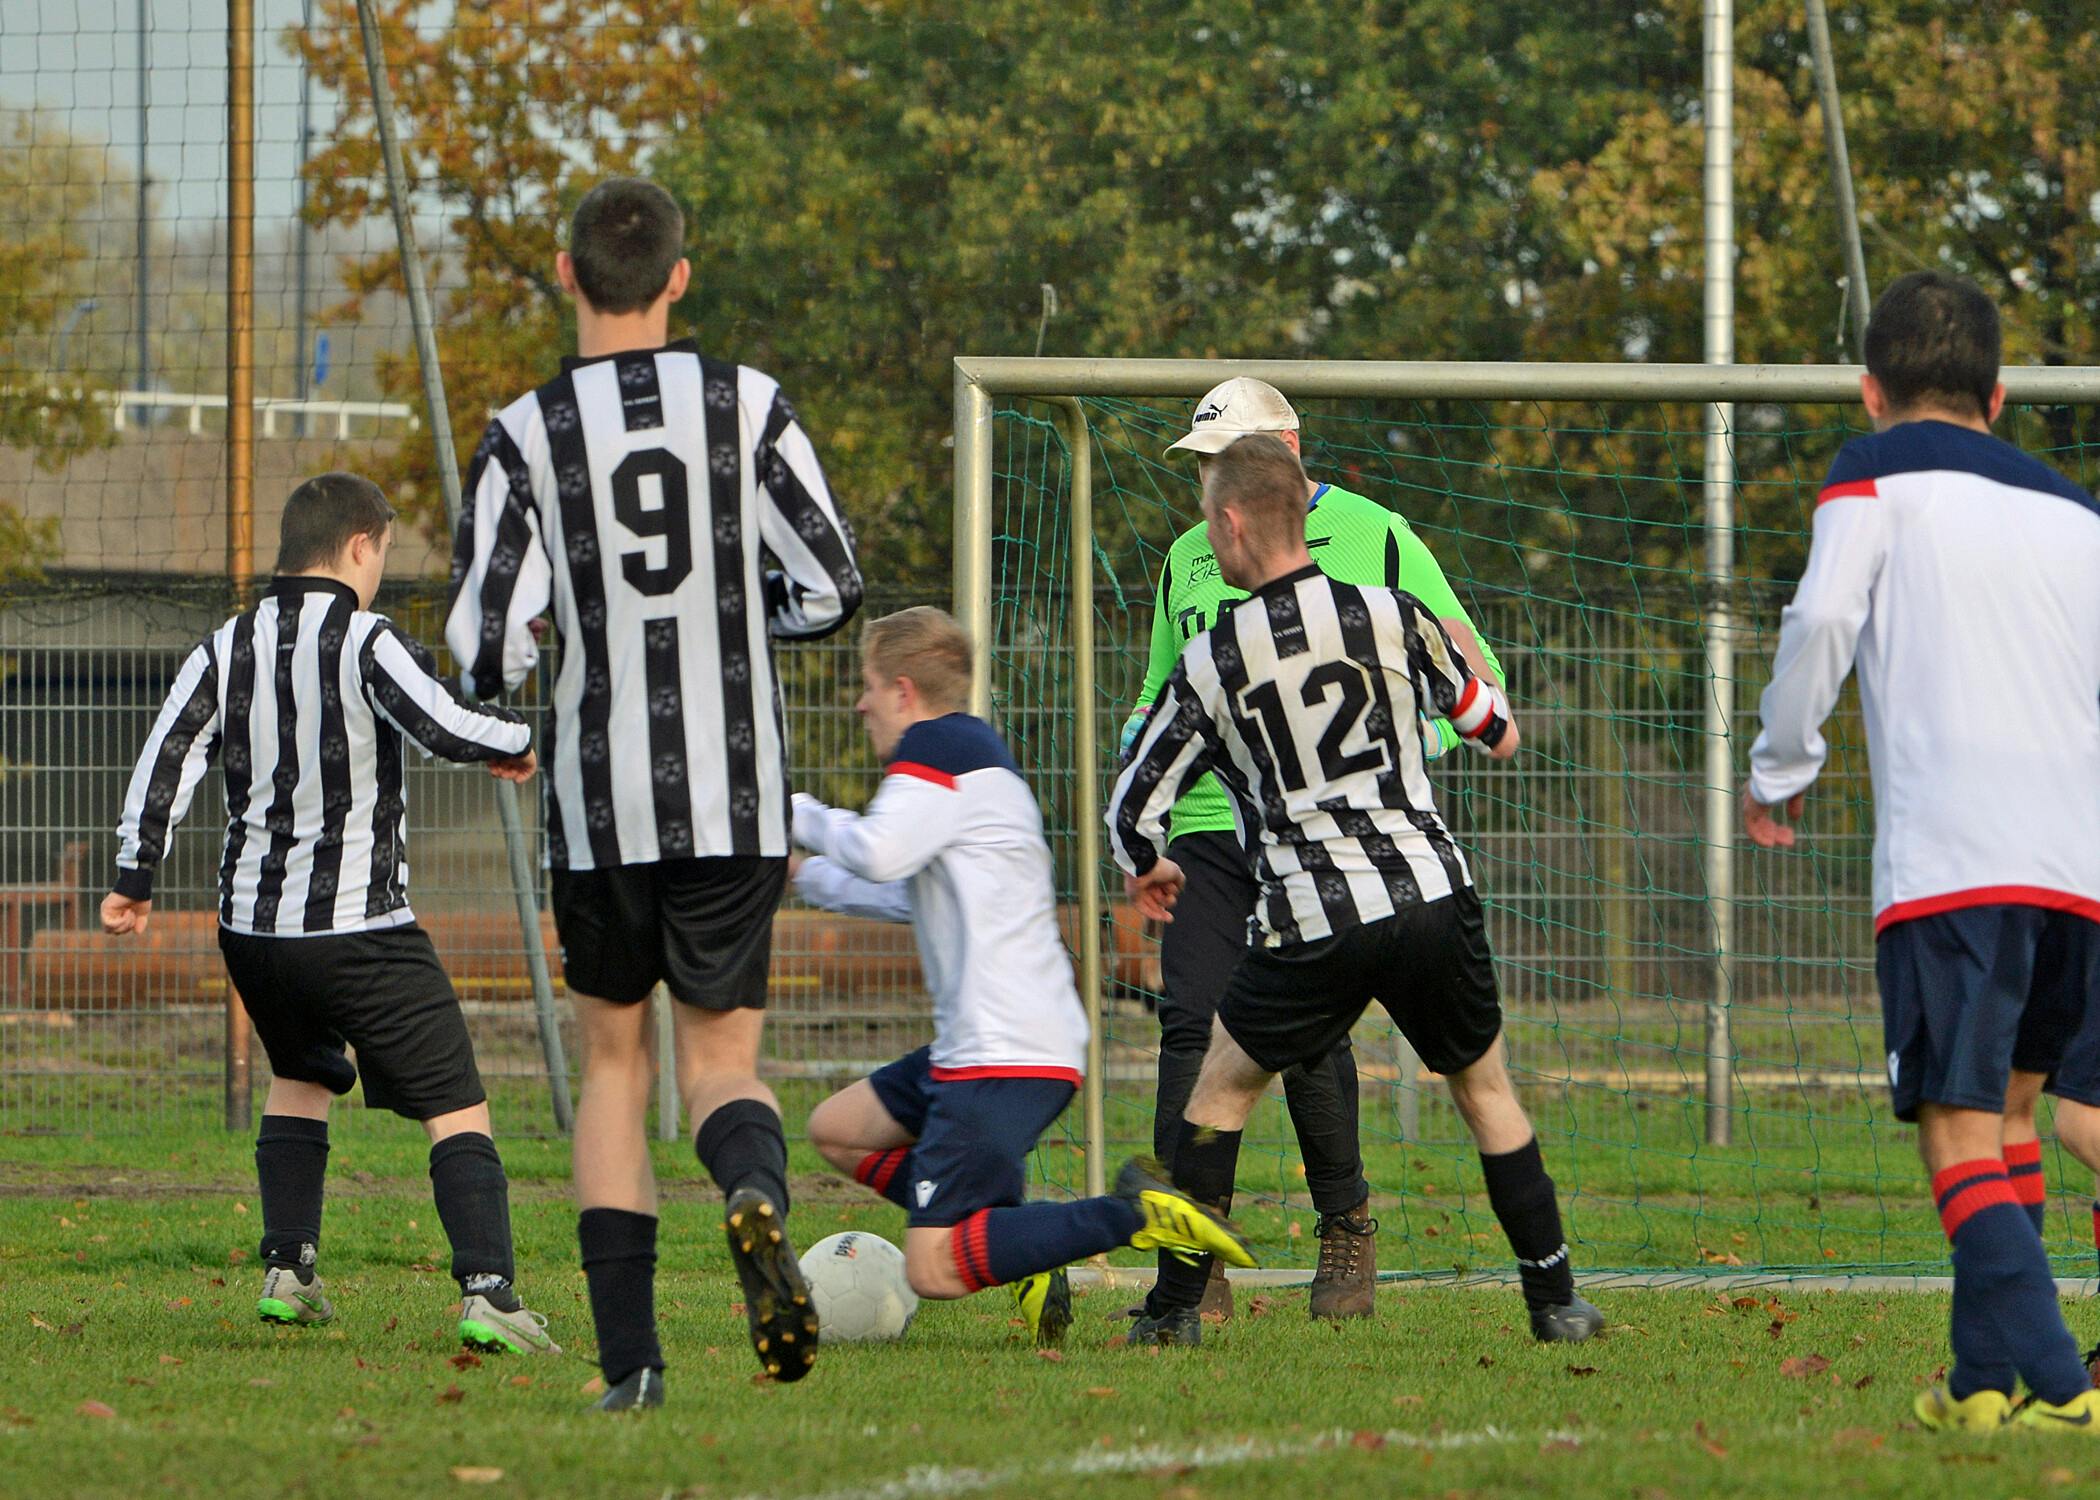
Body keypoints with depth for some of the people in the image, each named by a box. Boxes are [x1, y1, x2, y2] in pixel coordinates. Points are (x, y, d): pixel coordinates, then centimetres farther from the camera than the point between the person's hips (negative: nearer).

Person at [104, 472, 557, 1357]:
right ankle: (487, 1292, -21)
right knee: (458, 1111, -5)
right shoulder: (368, 644, -11)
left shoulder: (226, 650, 6)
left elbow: (167, 760, 1)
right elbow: (443, 727, -24)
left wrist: (134, 879, 6)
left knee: (299, 1081, 31)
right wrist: (516, 740, -4)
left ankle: (287, 1271, 23)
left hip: (251, 927, 6)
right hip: (361, 929, -6)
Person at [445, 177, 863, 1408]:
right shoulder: (749, 405, -1)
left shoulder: (526, 437, -5)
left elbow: (487, 651, -8)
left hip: (601, 807, 0)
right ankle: (757, 1194, -27)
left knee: (614, 1061, 14)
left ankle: (630, 1357, 7)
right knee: (722, 1054, 9)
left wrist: (521, 659, 16)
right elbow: (833, 589, -1)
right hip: (735, 798, 0)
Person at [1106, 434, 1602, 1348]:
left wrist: (1146, 871, 27)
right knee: (1485, 1090, 19)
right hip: (1433, 896, 2)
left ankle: (1177, 1306, 13)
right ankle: (1555, 1301, 16)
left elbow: (1134, 809, 3)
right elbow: (1486, 720, 16)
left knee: (1220, 1088, 17)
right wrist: (1498, 732, 42)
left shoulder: (1210, 665, -3)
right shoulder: (1390, 616, 0)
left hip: (1312, 928, -2)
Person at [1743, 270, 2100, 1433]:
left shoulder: (1879, 473, 9)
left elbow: (1821, 621, -5)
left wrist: (1778, 769, 8)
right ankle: (1985, 1375, 19)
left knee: (1961, 1130, -8)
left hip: (1948, 857, -5)